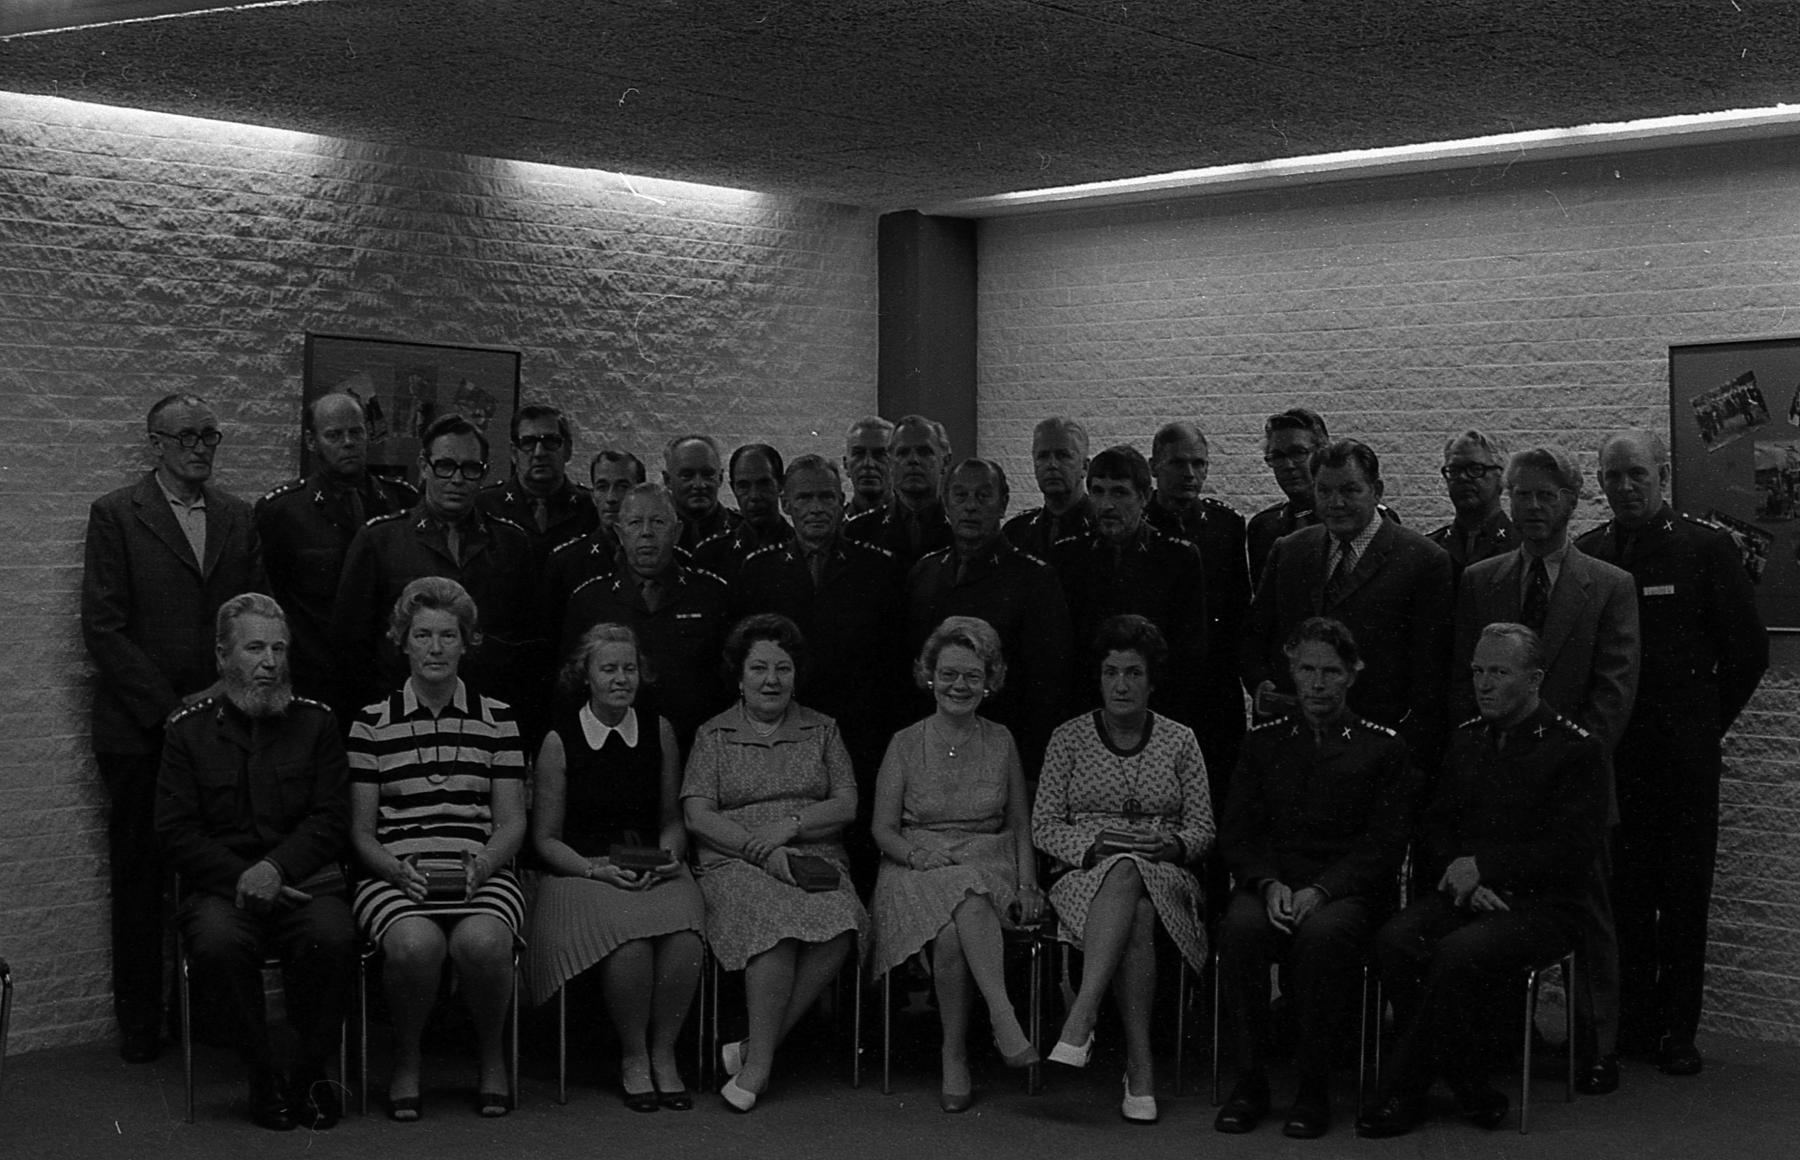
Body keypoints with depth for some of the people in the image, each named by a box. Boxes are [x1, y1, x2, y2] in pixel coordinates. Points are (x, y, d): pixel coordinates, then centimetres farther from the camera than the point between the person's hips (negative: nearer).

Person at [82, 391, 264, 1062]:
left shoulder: (238, 518, 13)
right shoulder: (116, 515, 0)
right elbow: (103, 628, -6)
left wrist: (226, 687, -4)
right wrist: (169, 706, -10)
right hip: (139, 729, -3)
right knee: (139, 874, 4)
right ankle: (139, 1022, 13)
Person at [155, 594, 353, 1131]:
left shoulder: (316, 722, 11)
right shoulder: (187, 730, 8)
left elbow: (330, 820, 3)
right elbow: (176, 832, 2)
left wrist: (275, 867, -15)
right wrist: (242, 876, -13)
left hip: (303, 877, 1)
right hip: (220, 883, 0)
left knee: (333, 938, -32)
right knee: (217, 942, -34)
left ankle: (308, 1072, -10)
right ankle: (262, 1079, -14)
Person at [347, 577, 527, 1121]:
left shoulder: (497, 719, 12)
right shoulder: (372, 723, 10)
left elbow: (512, 821, 10)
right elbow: (361, 830, 8)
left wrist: (484, 863, -10)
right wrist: (398, 869, -11)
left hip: (481, 873, 1)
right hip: (395, 874, 0)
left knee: (482, 941, -33)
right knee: (416, 943, -34)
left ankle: (491, 1057, -4)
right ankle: (405, 1061, -6)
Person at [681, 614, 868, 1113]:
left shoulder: (821, 730, 18)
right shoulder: (713, 735, 12)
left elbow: (847, 805, 9)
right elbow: (698, 816, 1)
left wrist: (792, 824, -10)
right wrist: (765, 852, -12)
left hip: (815, 860, 2)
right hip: (735, 862, -2)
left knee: (840, 923, -32)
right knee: (779, 919, -36)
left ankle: (755, 1052, -25)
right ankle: (761, 1057, -25)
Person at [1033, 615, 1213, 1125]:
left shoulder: (1179, 741, 11)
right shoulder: (1068, 738, 9)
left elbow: (1202, 830, 9)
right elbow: (1043, 826, 4)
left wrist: (1169, 845, -14)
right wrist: (1096, 845, -14)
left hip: (1165, 881, 1)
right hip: (1085, 877, -1)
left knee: (1127, 880, -37)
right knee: (1127, 887, -38)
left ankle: (1081, 1019, -45)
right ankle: (1139, 1065, -43)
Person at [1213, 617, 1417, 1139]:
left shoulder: (1383, 748, 9)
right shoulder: (1263, 742, 18)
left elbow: (1385, 842, 0)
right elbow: (1236, 834, 11)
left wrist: (1320, 890, -15)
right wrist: (1269, 883, -10)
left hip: (1348, 891, -2)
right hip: (1272, 884, 2)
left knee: (1322, 934, -36)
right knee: (1241, 927, -32)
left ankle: (1314, 1089, -24)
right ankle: (1249, 1081, -21)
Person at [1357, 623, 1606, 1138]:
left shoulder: (1576, 748, -3)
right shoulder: (1465, 739, 16)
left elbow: (1573, 849, -11)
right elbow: (1434, 829, 15)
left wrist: (1482, 866, -14)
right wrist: (1462, 880, -6)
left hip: (1541, 904, -5)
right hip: (1464, 894, 5)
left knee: (1460, 953, -34)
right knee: (1395, 940, -25)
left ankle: (1403, 1092, -19)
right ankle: (1469, 1087, -16)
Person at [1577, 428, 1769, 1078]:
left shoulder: (1706, 548, 0)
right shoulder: (1585, 555, 6)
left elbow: (1749, 647, 4)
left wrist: (1706, 722, 6)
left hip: (1683, 754, -2)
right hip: (1608, 751, 2)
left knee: (1684, 896, 2)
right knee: (1623, 895, 4)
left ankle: (1678, 1031, 9)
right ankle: (1632, 1025, 14)